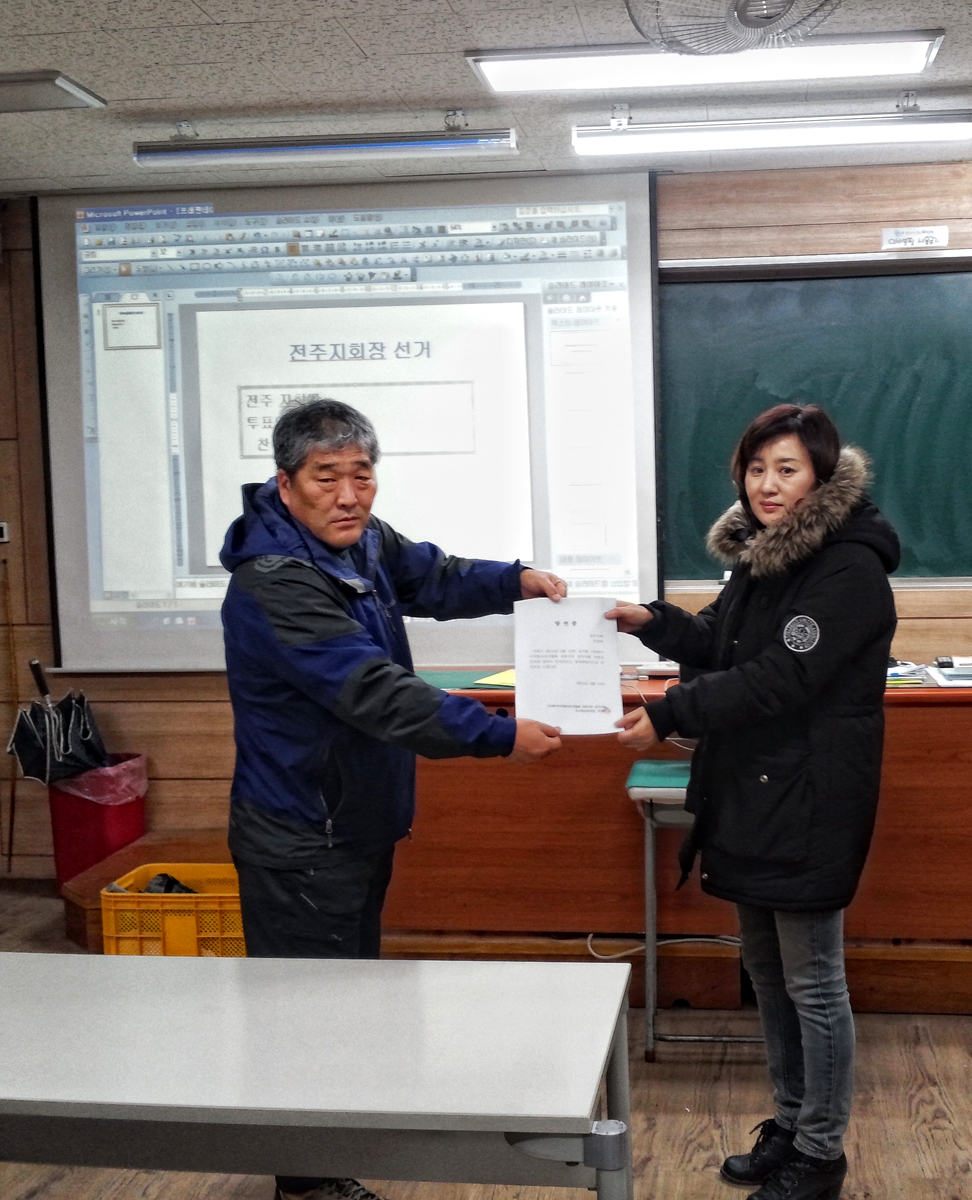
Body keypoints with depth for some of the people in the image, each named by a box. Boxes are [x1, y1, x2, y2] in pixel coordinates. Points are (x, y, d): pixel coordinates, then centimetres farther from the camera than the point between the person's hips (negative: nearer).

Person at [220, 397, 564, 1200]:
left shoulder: (361, 541, 2)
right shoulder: (274, 585, -28)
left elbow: (434, 579, 19)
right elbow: (376, 694, -33)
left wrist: (515, 581, -1)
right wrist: (502, 737, -31)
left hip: (357, 824, 10)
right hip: (301, 841, -10)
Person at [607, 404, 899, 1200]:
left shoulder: (849, 568, -17)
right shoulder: (761, 553, 11)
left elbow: (779, 678, -23)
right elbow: (720, 643, 21)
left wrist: (670, 715, -24)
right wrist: (655, 625, 3)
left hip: (809, 805, -9)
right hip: (749, 798, 9)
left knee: (811, 982, 2)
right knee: (767, 970, 17)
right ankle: (790, 1125, 32)